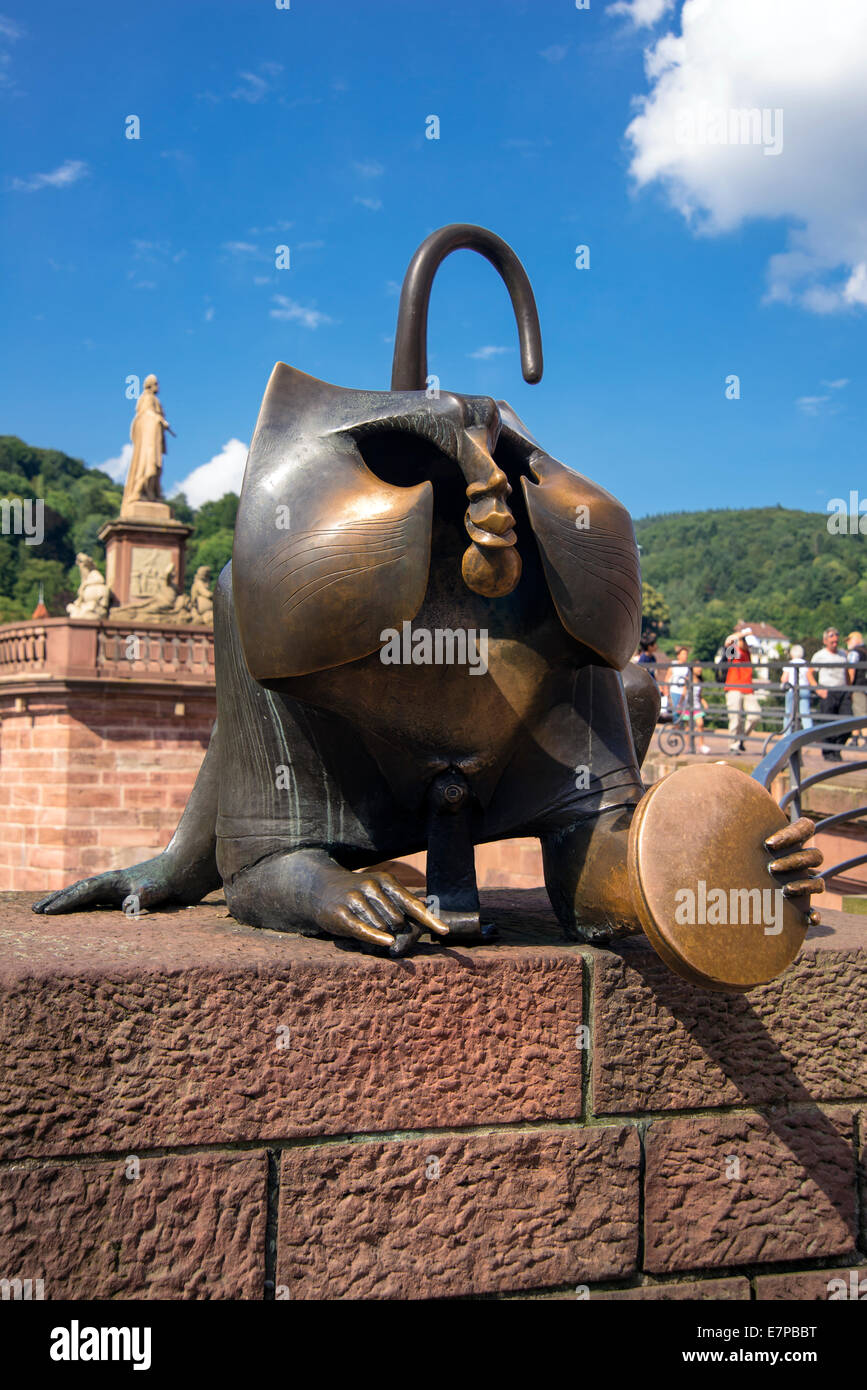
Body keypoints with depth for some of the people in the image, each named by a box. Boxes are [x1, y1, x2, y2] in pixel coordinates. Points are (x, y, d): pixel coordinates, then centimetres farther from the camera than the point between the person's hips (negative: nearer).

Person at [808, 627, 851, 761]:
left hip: (843, 691, 4)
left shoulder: (843, 655, 16)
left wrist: (848, 689, 16)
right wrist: (818, 689, -9)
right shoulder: (819, 655, 2)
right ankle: (828, 753, 8)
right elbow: (809, 673, 2)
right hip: (828, 693, -4)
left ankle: (837, 749, 12)